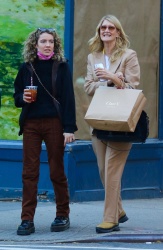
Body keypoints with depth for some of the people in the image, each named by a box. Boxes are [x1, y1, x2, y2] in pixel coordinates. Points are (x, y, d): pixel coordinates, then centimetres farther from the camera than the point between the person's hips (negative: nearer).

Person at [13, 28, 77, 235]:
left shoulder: (61, 67, 1)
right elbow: (17, 97, 17)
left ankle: (63, 216, 15)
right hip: (31, 123, 2)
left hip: (54, 123, -2)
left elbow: (68, 98, -3)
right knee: (29, 172, -2)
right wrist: (23, 98, -7)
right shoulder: (26, 68, 8)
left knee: (57, 171, 4)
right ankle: (27, 220, -2)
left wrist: (69, 128, -10)